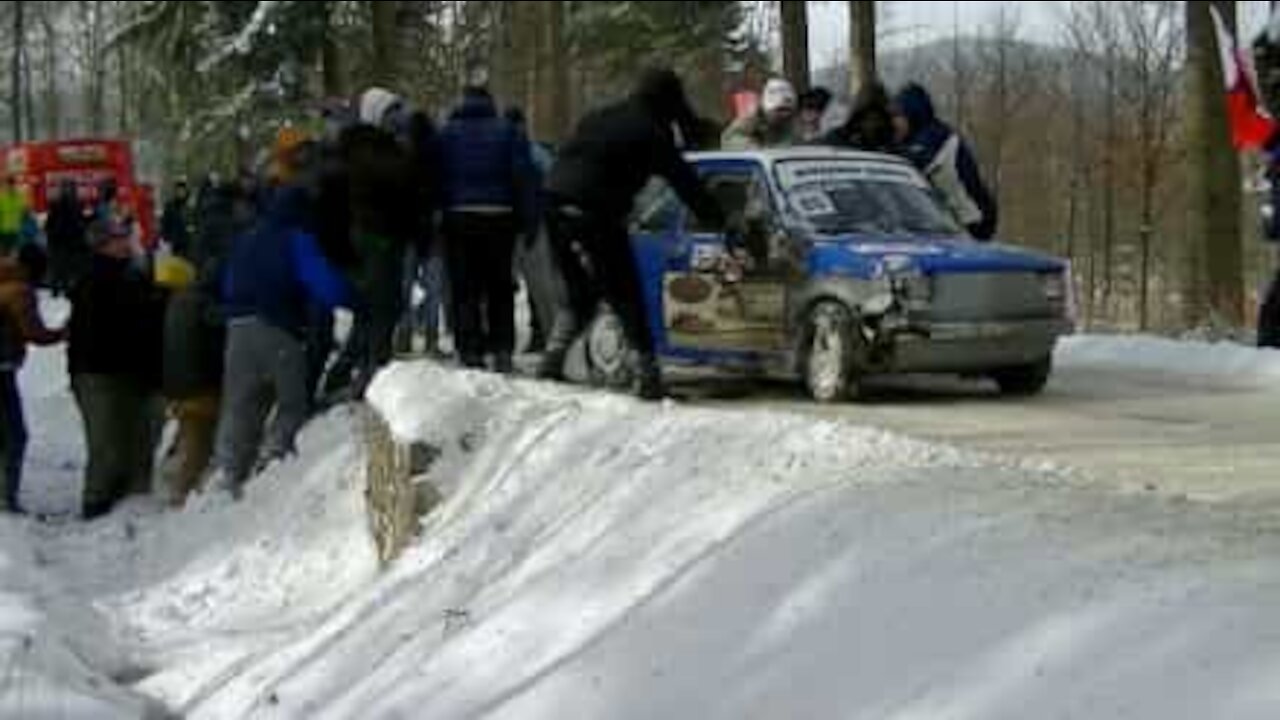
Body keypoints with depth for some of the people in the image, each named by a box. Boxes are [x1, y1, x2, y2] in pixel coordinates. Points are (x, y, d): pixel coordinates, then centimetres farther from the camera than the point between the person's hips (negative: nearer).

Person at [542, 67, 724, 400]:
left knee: (581, 297, 21)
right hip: (592, 214, -8)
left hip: (555, 210, 8)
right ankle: (649, 376, -6)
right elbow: (684, 181, 0)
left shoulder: (600, 119, 23)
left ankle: (552, 362, 14)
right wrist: (719, 219, 6)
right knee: (627, 299, -3)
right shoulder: (650, 132, -1)